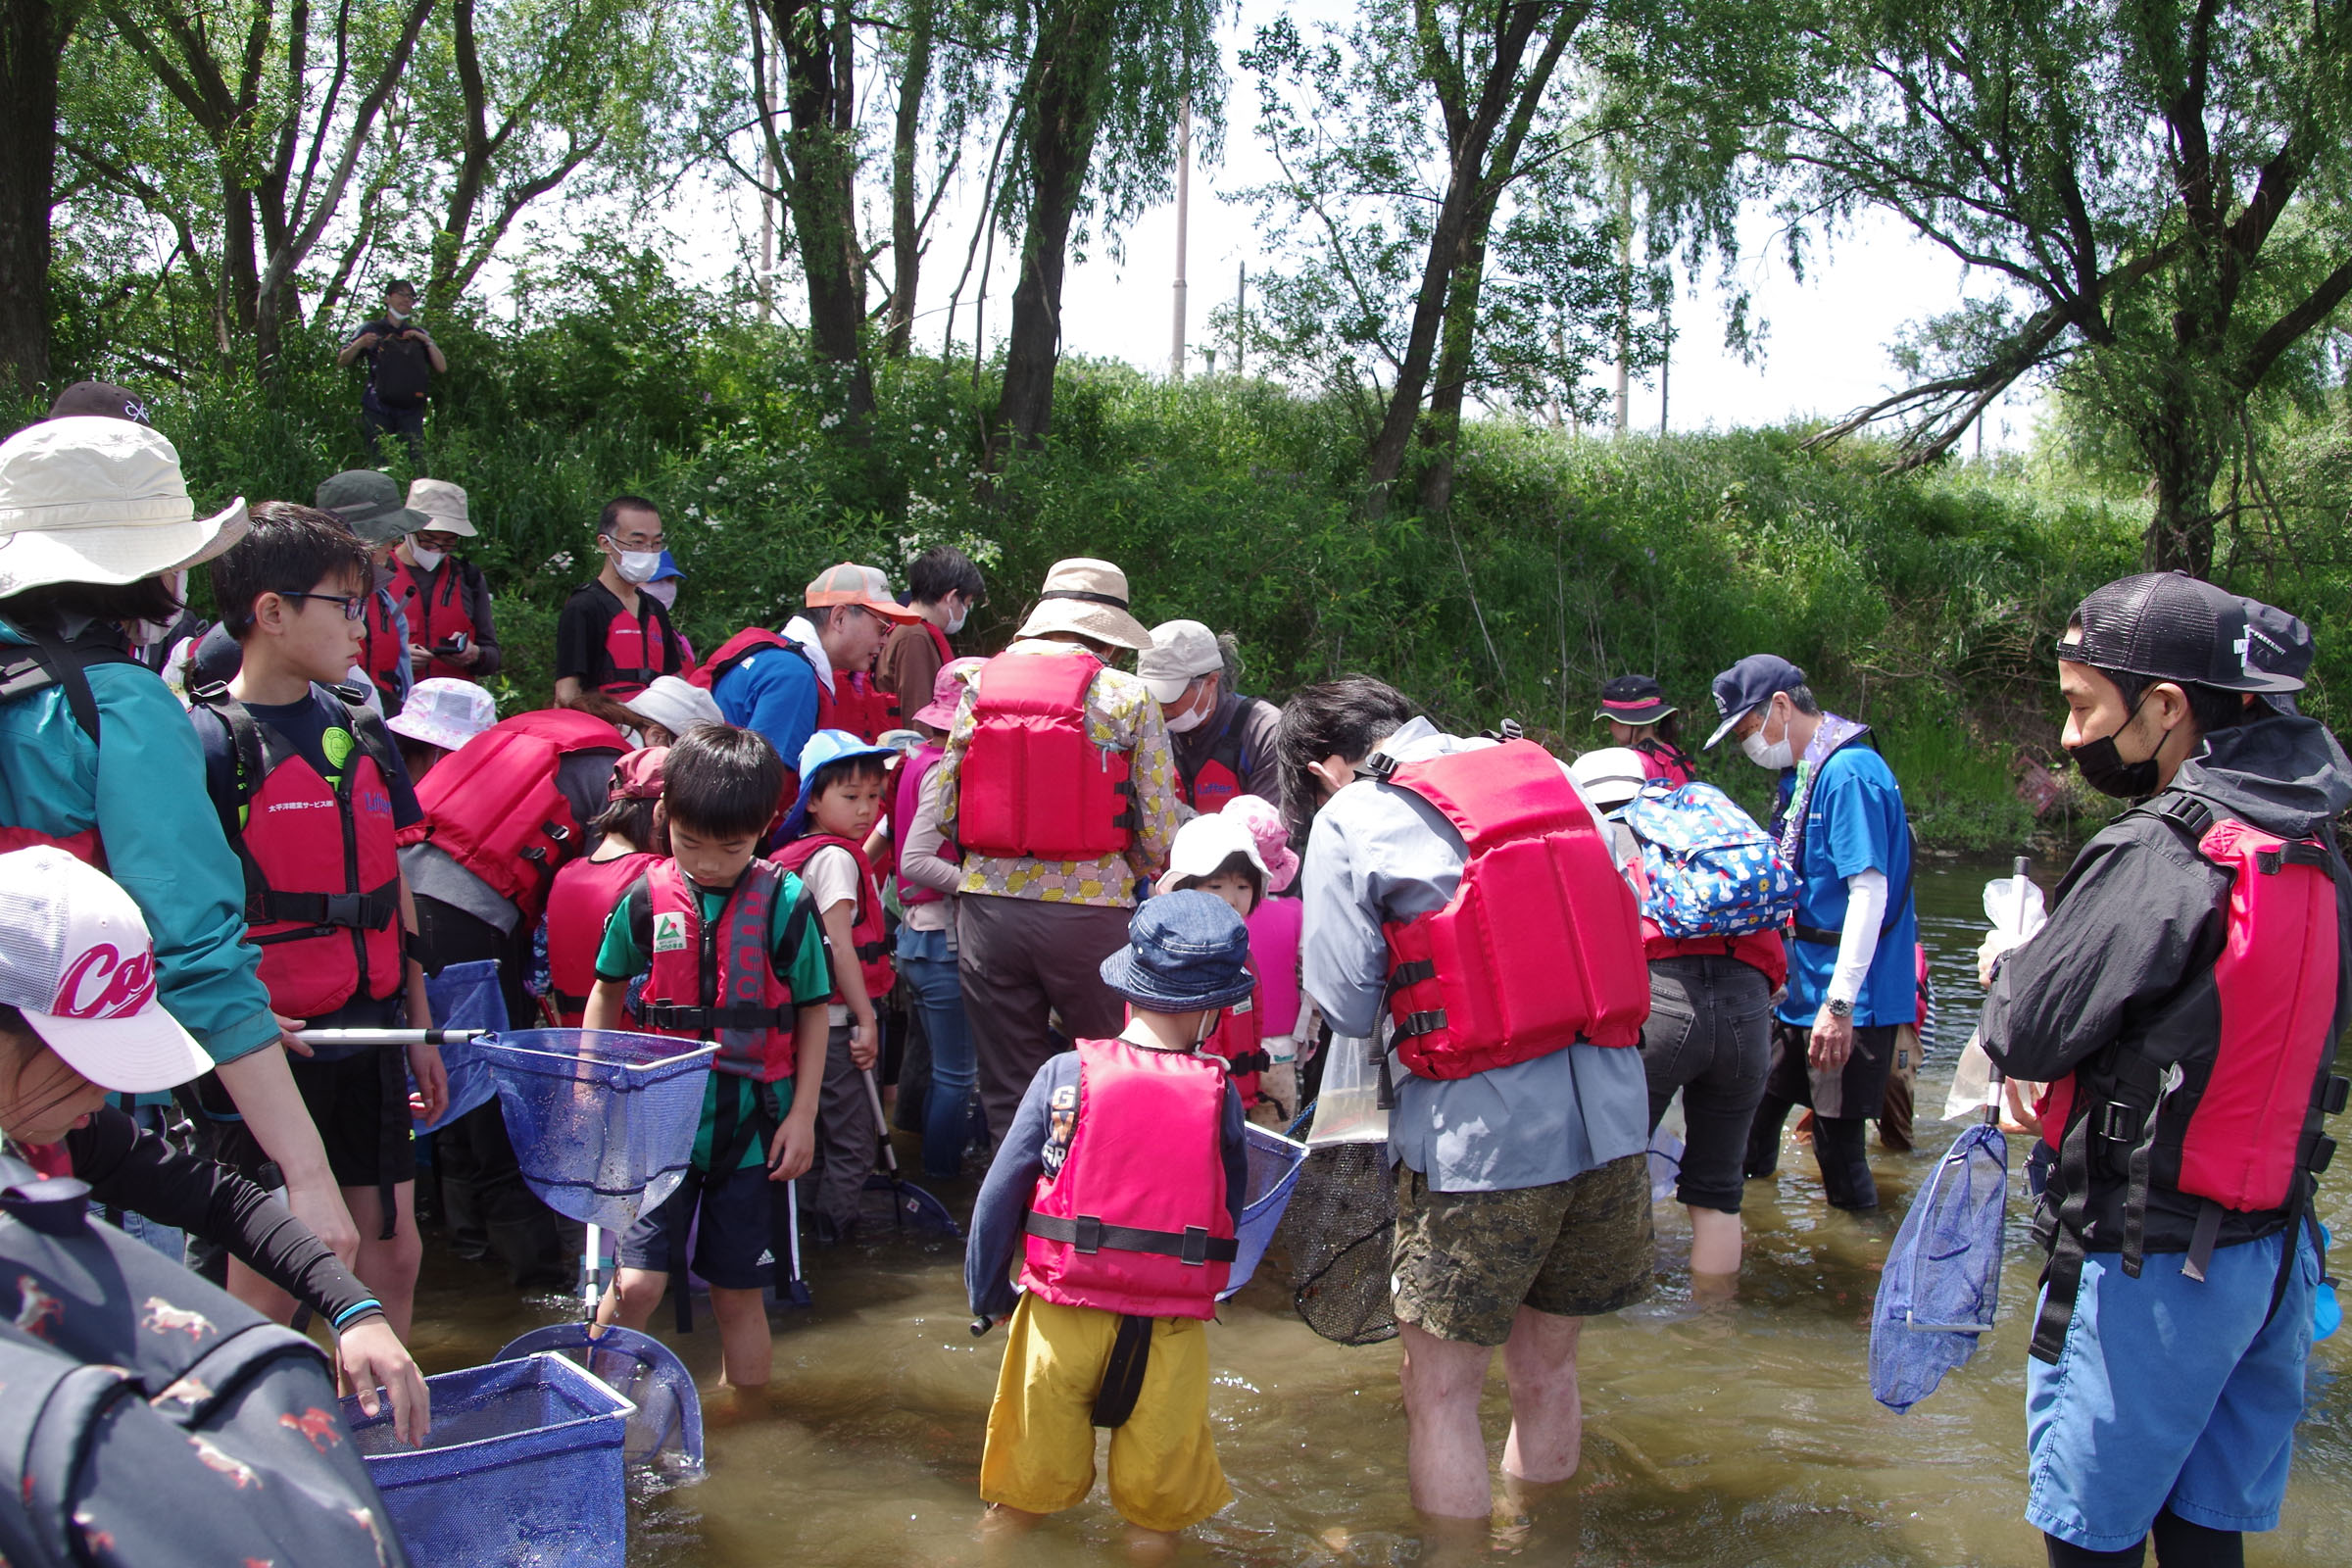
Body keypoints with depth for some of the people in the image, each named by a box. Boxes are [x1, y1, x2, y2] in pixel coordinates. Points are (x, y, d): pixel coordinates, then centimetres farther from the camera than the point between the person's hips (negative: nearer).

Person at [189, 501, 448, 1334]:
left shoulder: (361, 733, 10)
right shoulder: (207, 742, -11)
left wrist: (418, 1024, 17)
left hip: (370, 1039, 6)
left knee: (392, 1251, 12)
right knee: (268, 1280, 2)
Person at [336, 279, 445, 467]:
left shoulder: (418, 334, 20)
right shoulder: (372, 329, 12)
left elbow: (442, 368, 12)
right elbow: (342, 361, 8)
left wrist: (428, 342, 0)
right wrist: (359, 344, -11)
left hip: (410, 410, 2)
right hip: (378, 409, -2)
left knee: (417, 460, -12)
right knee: (379, 464, -7)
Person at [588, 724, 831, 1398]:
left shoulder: (784, 902, -7)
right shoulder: (647, 899, -2)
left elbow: (812, 1013, 0)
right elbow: (607, 991, 13)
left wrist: (803, 1115, -2)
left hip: (748, 1126, -1)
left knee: (736, 1290, 10)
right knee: (637, 1283, -8)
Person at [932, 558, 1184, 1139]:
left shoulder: (978, 687, 5)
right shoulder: (1128, 697, -3)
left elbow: (945, 812, 5)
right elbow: (1158, 825, -5)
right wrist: (1142, 873, 16)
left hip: (988, 904, 3)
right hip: (1089, 910, -3)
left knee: (1007, 1090, 11)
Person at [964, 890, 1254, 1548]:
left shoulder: (1065, 1075, -9)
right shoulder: (1219, 1093, -8)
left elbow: (999, 1196, -5)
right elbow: (1230, 1211, 4)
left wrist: (987, 1292, 8)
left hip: (1061, 1319, 0)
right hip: (1170, 1333, 0)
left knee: (1029, 1477, 19)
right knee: (1157, 1497, 18)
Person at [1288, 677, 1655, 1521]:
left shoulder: (1349, 822, -4)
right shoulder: (1550, 774, 10)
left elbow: (1348, 1011, -4)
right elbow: (1617, 923, 16)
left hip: (1481, 1131, -6)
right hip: (1612, 1112, 6)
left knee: (1441, 1389, 9)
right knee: (1547, 1365, 22)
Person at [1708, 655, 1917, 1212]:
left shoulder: (1849, 773, -18)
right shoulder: (1802, 773, 12)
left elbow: (1870, 892, -23)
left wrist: (1839, 1004, -25)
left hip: (1847, 1004, -9)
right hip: (1799, 993, 9)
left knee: (1838, 1140, -1)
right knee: (1753, 1117, 16)